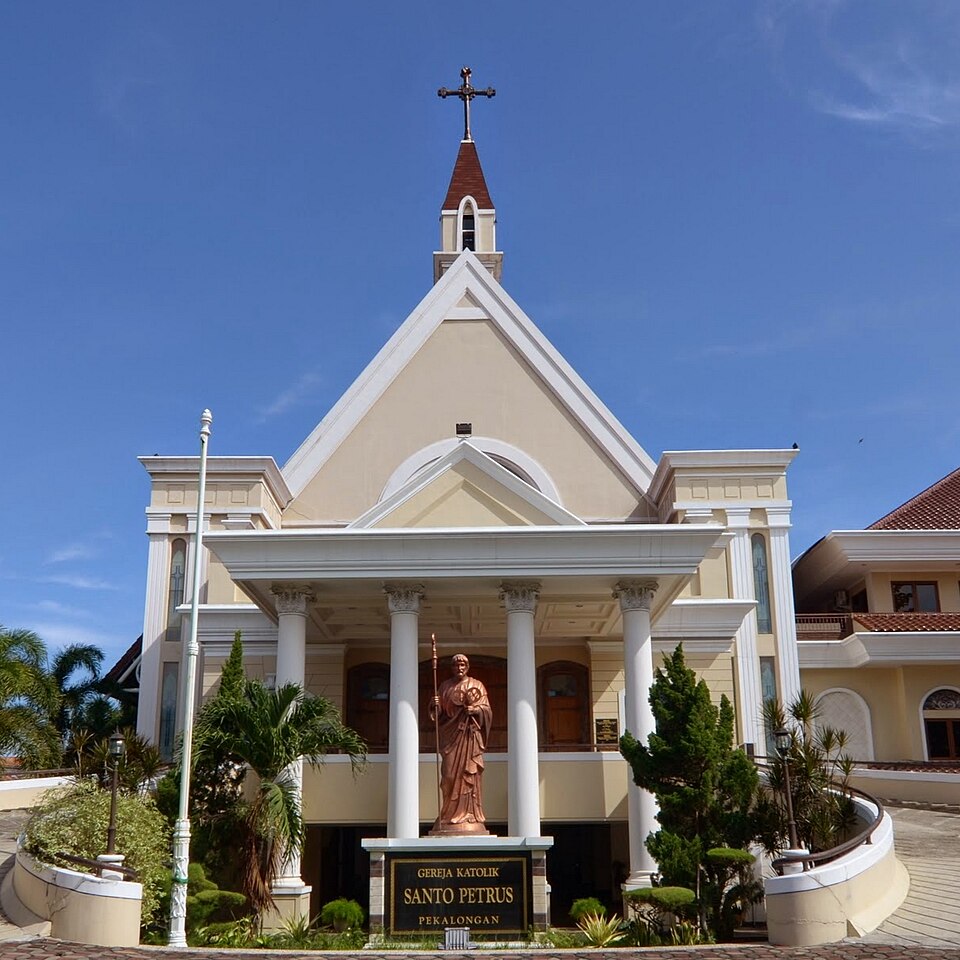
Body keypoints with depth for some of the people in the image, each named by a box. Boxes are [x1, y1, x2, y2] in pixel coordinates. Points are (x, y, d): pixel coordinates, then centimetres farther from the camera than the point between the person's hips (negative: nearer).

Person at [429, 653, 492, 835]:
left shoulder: (477, 686, 8)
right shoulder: (445, 686, 13)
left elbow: (487, 710, 4)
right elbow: (439, 713, 11)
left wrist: (476, 709, -16)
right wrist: (435, 705, -10)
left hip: (470, 735, -2)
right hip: (451, 735, 2)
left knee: (470, 773, -5)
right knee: (450, 773, -5)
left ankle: (469, 814, -3)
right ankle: (451, 813, 1)